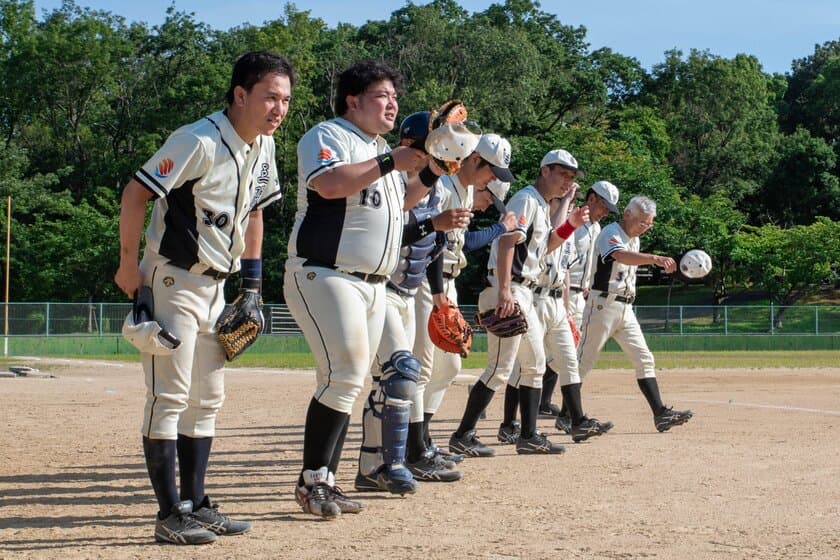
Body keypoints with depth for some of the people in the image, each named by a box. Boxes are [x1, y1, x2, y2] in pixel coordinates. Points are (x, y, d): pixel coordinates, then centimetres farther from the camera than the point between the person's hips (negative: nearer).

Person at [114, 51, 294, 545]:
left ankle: (196, 505, 19)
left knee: (208, 399, 12)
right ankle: (171, 514, -5)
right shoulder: (200, 142, -21)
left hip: (215, 285, 9)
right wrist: (130, 265, -19)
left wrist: (251, 280, 14)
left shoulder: (264, 147, 5)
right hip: (172, 282, -9)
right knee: (170, 396, -9)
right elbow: (136, 192, -21)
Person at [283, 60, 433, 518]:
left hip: (372, 285, 9)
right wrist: (390, 162, -24)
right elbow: (329, 184, -27)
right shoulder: (327, 136, -8)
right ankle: (311, 480, -9)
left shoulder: (380, 150, 20)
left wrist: (429, 174, 12)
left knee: (347, 382, 8)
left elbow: (398, 203, 28)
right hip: (324, 277, -9)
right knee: (345, 375, -17)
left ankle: (324, 482, 13)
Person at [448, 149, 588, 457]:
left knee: (535, 365, 12)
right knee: (501, 368, -12)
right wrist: (505, 291, -31)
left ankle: (529, 436, 17)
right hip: (507, 290, -11)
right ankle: (462, 436, -8)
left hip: (524, 293, 11)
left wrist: (570, 226, 12)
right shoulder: (526, 199, -11)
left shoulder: (542, 206, 19)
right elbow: (507, 241, -22)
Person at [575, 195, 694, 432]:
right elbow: (621, 256, -35)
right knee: (584, 360, -5)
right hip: (603, 304, -9)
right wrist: (655, 258, -51)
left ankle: (660, 413, -1)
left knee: (644, 359, 1)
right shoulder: (610, 233, -13)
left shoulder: (634, 239, 15)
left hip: (625, 308, 9)